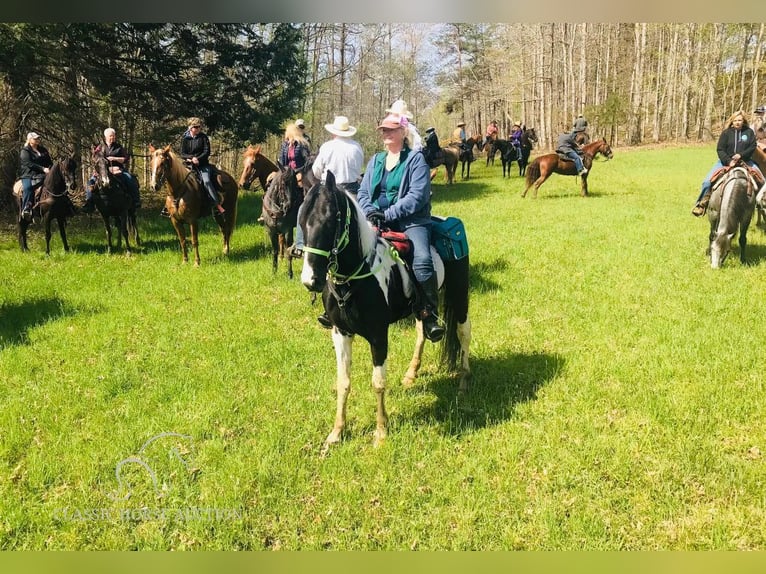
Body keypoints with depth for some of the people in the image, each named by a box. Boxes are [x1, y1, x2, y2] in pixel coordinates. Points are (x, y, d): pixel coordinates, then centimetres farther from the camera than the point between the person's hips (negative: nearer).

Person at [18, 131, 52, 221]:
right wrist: (43, 169, -22)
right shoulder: (24, 151, 1)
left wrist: (50, 169, -3)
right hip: (28, 175, -5)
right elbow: (29, 164, -12)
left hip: (41, 174, 5)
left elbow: (50, 162, 20)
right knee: (28, 188, -31)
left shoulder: (43, 150, 19)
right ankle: (25, 210, -34)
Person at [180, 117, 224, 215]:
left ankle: (218, 206, -32)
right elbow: (182, 154, 3)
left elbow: (207, 152, -3)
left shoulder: (203, 137, 3)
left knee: (206, 181, -26)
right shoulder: (185, 139, 7)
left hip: (203, 164, -3)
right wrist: (192, 158, -15)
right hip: (190, 165, 3)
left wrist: (198, 159, -16)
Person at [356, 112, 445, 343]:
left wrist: (388, 214, -17)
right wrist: (370, 212, -7)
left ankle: (429, 316, -20)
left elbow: (417, 196, -10)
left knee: (422, 260, -30)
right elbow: (362, 192, 16)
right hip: (377, 221, 5)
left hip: (410, 221, -5)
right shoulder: (375, 160, 19)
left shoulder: (416, 159, 1)